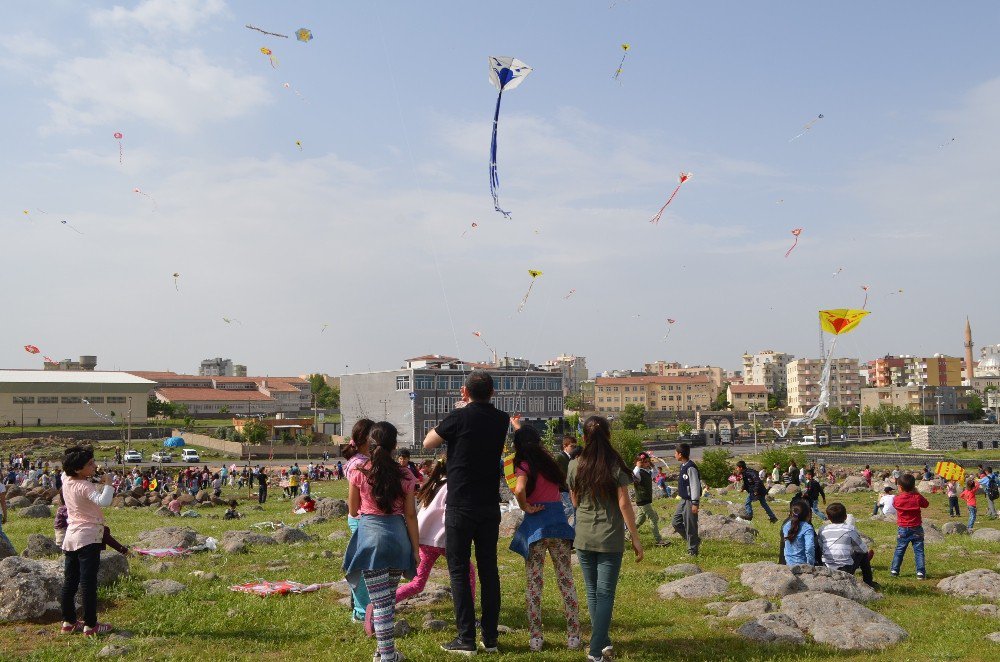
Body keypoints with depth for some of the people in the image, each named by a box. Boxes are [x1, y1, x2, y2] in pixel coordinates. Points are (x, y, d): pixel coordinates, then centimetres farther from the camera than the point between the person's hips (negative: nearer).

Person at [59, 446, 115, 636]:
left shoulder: (66, 480, 3)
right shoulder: (85, 486, -20)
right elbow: (104, 501, -37)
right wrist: (108, 483, -23)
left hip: (70, 537, 8)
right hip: (88, 537, -8)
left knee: (70, 581, 13)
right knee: (89, 582, -4)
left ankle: (68, 622, 21)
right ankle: (90, 625, 0)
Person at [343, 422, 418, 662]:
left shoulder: (359, 473, -5)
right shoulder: (404, 475, -1)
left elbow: (353, 511, 5)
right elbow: (410, 515, 1)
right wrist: (416, 548, 7)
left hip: (370, 535, -2)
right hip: (398, 536, 3)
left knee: (381, 601, -1)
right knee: (389, 597, 18)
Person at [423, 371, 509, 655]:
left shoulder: (458, 418, -12)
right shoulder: (501, 420, 1)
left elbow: (428, 443, 2)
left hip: (460, 506, -4)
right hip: (490, 507, 5)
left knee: (458, 570, 3)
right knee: (489, 570, 10)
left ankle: (466, 639, 3)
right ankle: (490, 637, 15)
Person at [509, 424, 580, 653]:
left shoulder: (524, 466, -4)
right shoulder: (547, 459, 11)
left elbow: (520, 489, -27)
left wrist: (525, 507, -8)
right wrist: (519, 427, 46)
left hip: (536, 524, -4)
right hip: (559, 520, 4)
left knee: (534, 583, 4)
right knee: (566, 581, 7)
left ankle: (535, 638, 6)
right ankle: (574, 636, 8)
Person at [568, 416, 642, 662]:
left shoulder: (575, 466, -1)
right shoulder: (616, 466, -9)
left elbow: (575, 501, 9)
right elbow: (624, 504, -9)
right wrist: (635, 538, -3)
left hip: (584, 538, 3)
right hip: (610, 540, -3)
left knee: (593, 592, 16)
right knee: (605, 594, 2)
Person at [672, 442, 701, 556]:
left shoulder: (690, 467, -20)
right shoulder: (682, 466, 11)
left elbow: (695, 485, -21)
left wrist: (695, 503, -20)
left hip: (690, 501, -10)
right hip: (683, 500, 10)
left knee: (690, 526, -2)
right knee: (676, 522, 12)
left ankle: (692, 550, 8)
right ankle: (695, 541, 24)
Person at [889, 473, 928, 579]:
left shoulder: (897, 499, -9)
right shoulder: (917, 497, -10)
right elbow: (926, 504, 7)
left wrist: (901, 493, 12)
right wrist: (917, 493, 9)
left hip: (903, 529, 1)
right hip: (917, 529, 0)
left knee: (899, 550, 12)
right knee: (919, 551, 4)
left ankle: (894, 570, 15)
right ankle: (920, 572, 0)